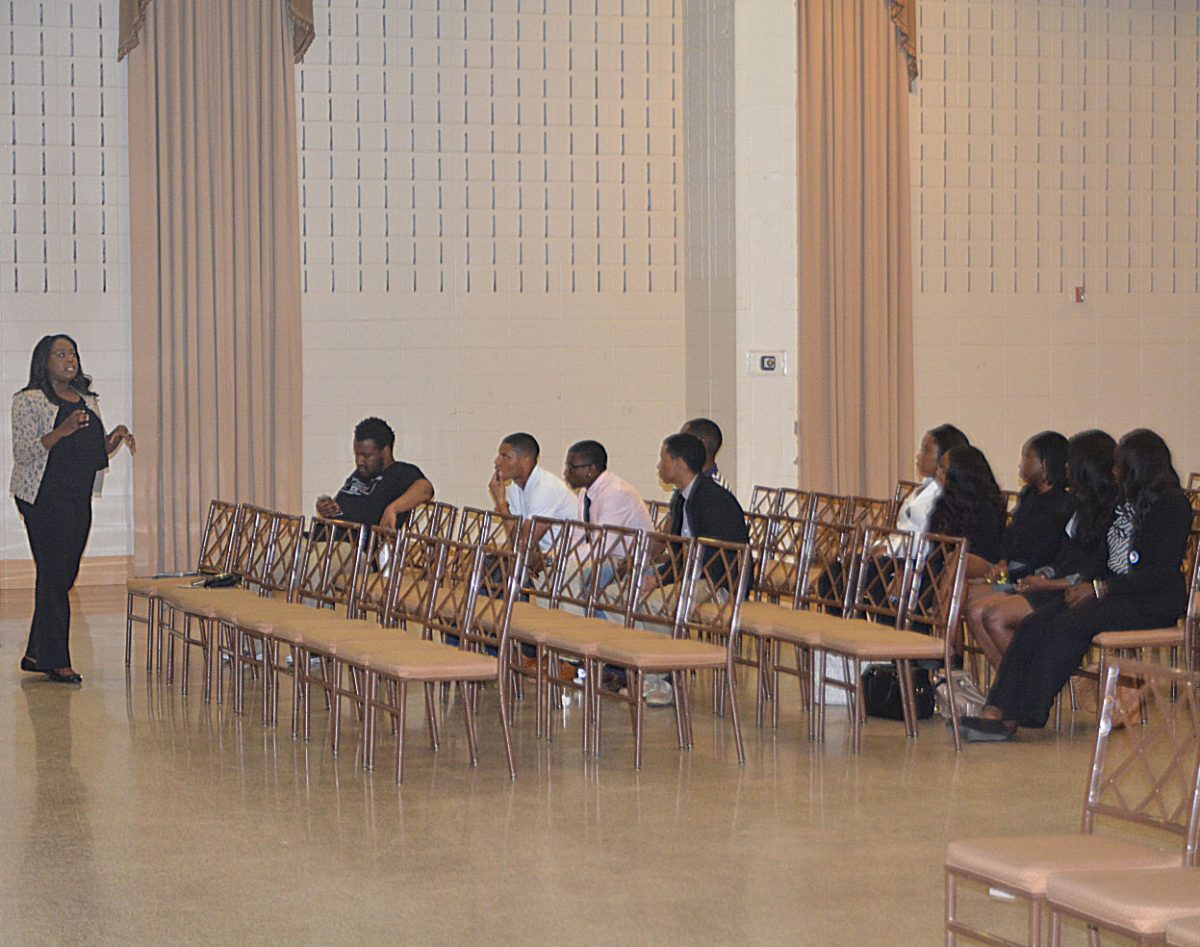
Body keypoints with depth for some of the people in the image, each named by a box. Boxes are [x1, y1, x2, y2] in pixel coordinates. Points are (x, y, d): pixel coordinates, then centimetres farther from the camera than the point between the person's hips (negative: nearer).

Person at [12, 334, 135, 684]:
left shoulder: (88, 401, 16)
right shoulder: (29, 401, -5)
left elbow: (97, 452, 22)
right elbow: (22, 453, -13)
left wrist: (115, 438, 1)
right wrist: (61, 431, -25)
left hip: (79, 498, 7)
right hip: (45, 497, -7)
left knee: (64, 575, 9)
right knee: (54, 575, -8)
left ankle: (36, 655, 18)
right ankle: (56, 661, -6)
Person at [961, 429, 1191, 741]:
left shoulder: (1172, 503, -8)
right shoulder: (1126, 499, 18)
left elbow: (1163, 572, -16)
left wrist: (1099, 589, -18)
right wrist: (1087, 584, -2)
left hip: (1154, 603, -8)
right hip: (1116, 592, 8)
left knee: (1066, 627, -28)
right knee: (1034, 625, -16)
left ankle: (1019, 716, -25)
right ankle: (996, 709, -27)